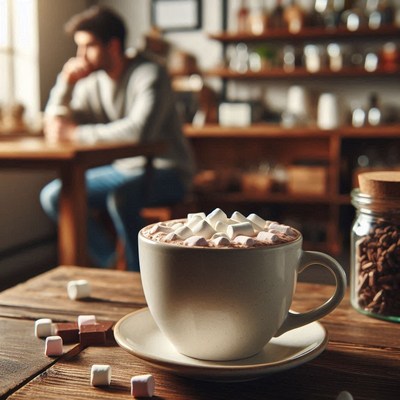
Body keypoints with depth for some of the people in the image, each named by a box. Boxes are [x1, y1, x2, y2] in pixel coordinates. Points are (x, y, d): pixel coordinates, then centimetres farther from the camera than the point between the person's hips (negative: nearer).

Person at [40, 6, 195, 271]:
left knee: (120, 195, -37)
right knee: (53, 195, -3)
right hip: (124, 169, 8)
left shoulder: (149, 74, -16)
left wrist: (76, 133, -27)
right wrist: (65, 83, -9)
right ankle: (112, 266, 1)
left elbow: (139, 130, -34)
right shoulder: (93, 80, 5)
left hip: (165, 172, -7)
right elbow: (54, 128, 6)